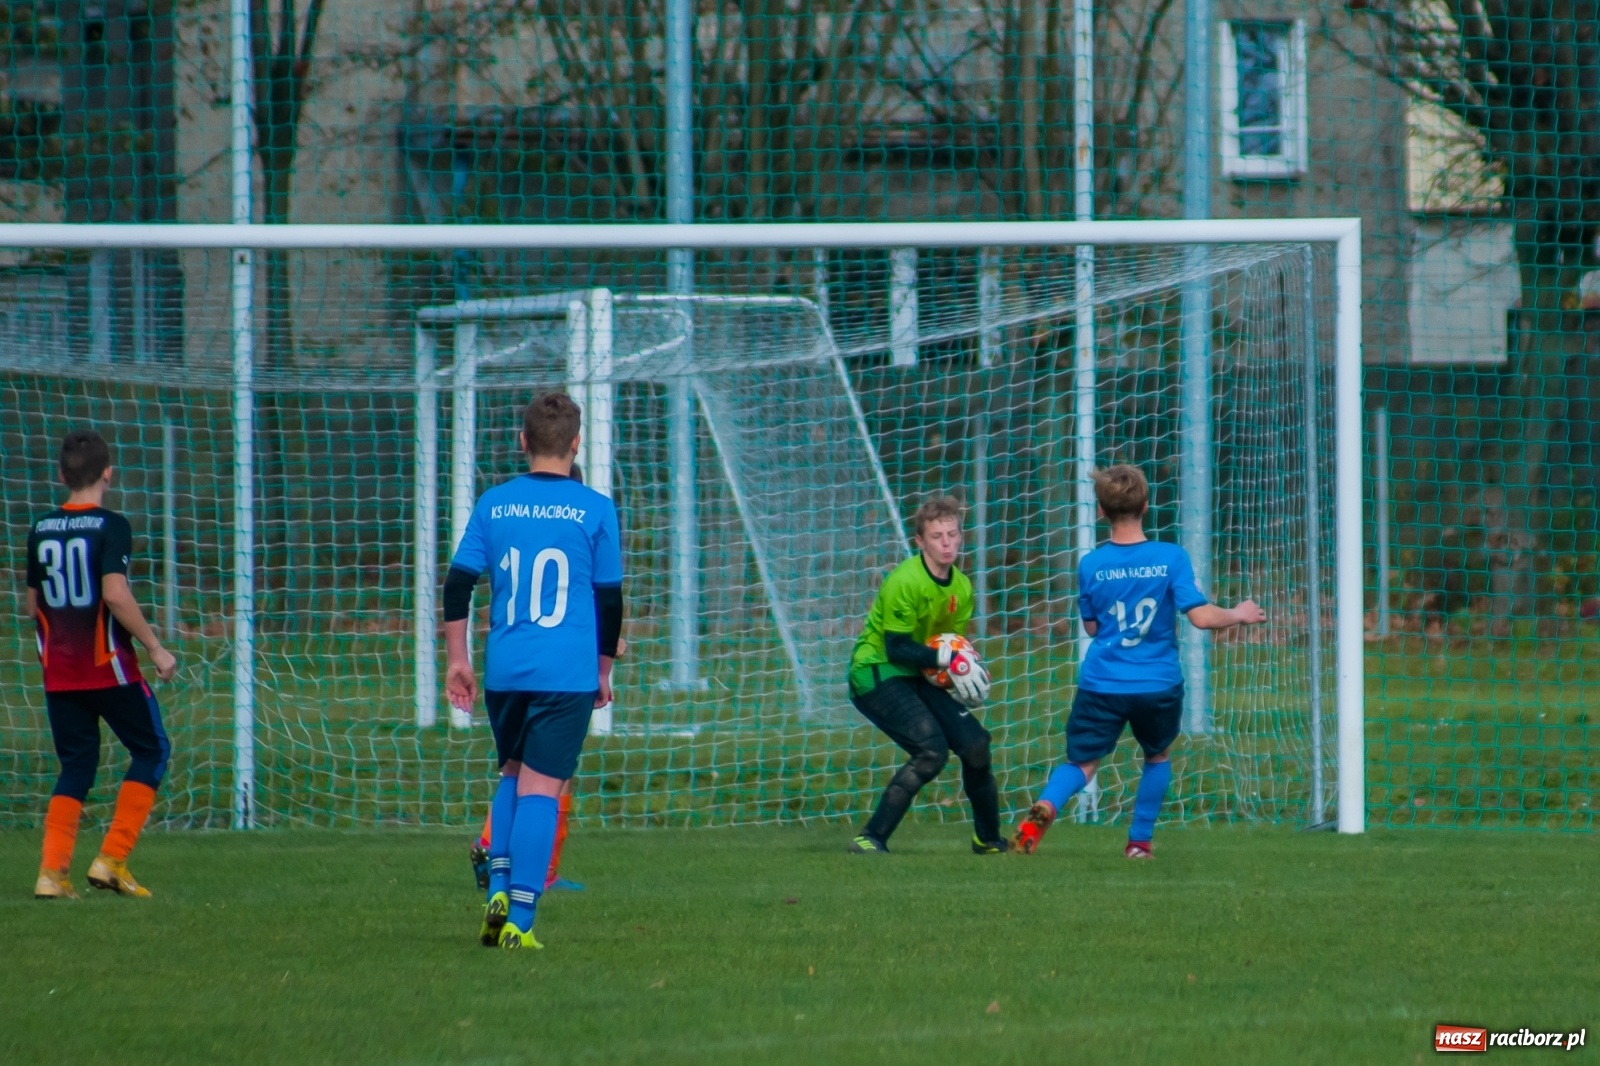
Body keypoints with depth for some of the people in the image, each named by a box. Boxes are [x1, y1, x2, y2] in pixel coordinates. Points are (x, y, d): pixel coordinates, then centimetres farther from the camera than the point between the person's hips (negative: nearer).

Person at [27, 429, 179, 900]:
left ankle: (52, 871, -3)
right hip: (109, 666, -5)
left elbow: (33, 604, 13)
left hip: (58, 671, 5)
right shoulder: (111, 526, -11)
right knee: (152, 751, 9)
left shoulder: (41, 530, 7)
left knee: (76, 767, 11)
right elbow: (115, 594, -21)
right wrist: (155, 648, -13)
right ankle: (112, 859, -2)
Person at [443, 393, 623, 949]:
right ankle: (519, 918, -9)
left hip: (504, 671, 3)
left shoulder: (493, 504, 5)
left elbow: (458, 584, 3)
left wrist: (457, 659, 11)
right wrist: (603, 671, 14)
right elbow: (609, 599, 2)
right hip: (567, 673, -3)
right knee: (540, 787, -3)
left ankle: (499, 888, 5)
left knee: (513, 773, 21)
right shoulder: (595, 511, -2)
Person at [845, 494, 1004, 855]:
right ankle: (870, 838, -22)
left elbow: (955, 642, 11)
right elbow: (897, 648, -22)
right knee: (932, 750, -25)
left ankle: (989, 839, 23)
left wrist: (968, 667, -10)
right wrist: (946, 657, -29)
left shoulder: (961, 587, 4)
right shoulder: (904, 582, -21)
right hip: (875, 673, -8)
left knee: (975, 742, 1)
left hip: (915, 677, 8)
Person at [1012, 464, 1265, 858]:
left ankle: (1045, 807, -27)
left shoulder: (1091, 565, -3)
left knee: (1081, 763, 5)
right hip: (1158, 685, 0)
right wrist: (1238, 615, 5)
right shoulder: (1171, 558, -9)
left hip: (1102, 684, 0)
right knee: (1158, 757, 27)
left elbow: (1091, 627, 9)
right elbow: (1201, 616, -12)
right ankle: (1139, 840, 24)